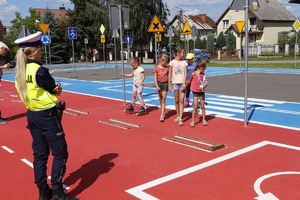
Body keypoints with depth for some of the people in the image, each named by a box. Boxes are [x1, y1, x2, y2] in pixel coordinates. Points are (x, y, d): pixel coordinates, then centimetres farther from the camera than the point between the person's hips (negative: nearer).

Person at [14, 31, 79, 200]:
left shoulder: (20, 71, 6)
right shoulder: (40, 71, -19)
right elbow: (56, 91, -10)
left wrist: (54, 88, -2)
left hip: (32, 115, 8)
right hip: (47, 116, -8)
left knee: (40, 154, 15)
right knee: (60, 154, 3)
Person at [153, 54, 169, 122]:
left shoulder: (167, 68, 1)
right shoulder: (156, 68, -3)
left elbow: (168, 77, 7)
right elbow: (155, 78, -6)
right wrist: (157, 86, -15)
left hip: (165, 84, -1)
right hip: (159, 84, 1)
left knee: (163, 99, -8)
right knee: (160, 100, 12)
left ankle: (162, 115, -11)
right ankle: (163, 113, 29)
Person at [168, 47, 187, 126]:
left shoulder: (184, 62, 3)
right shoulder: (172, 62, -2)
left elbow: (185, 74, 1)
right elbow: (170, 74, 1)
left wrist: (184, 83, -10)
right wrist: (169, 85, -2)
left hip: (182, 83, 0)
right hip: (175, 83, 0)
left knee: (181, 101, -6)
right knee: (176, 101, 10)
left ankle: (180, 119, -8)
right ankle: (178, 116, 24)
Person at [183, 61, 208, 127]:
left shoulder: (202, 75, 2)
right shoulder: (193, 74, -11)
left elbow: (206, 83, -1)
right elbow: (189, 81, 3)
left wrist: (203, 86, -20)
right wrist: (185, 87, 14)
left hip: (202, 92, 4)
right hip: (195, 92, -4)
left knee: (203, 106, 10)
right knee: (195, 107, -5)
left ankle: (204, 120, 22)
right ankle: (193, 121, 5)